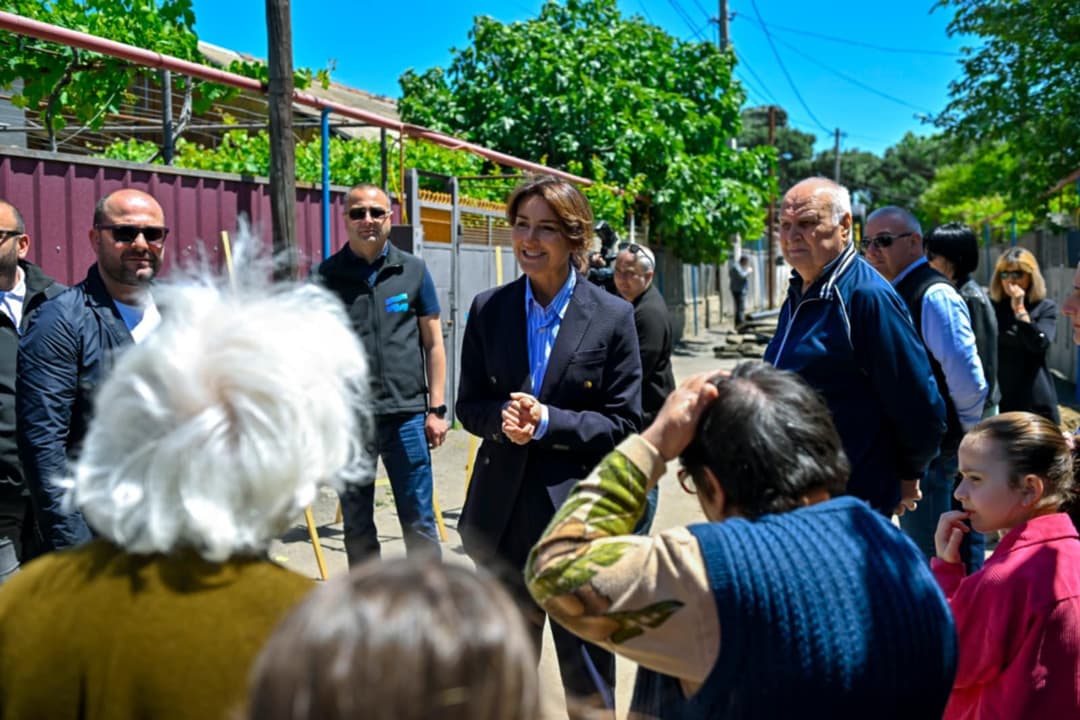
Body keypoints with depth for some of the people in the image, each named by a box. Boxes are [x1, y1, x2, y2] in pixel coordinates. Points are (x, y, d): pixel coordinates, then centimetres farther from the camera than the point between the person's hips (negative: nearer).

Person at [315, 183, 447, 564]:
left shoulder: (413, 271, 4)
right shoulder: (327, 275, 3)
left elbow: (433, 343, 7)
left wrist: (436, 408, 2)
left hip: (406, 414, 0)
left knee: (419, 522, 4)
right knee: (357, 526, 12)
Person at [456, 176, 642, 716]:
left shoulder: (613, 316, -6)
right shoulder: (488, 309, 2)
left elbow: (624, 423, -6)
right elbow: (469, 405, 6)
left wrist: (547, 421, -19)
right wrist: (502, 417, -16)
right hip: (504, 512, 3)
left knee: (587, 673, 9)